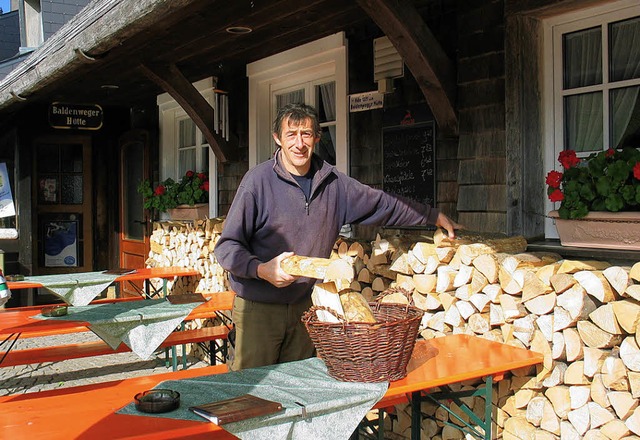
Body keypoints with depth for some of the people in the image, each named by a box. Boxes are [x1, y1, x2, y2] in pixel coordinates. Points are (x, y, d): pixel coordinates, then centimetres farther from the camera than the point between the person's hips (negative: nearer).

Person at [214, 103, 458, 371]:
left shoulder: (333, 183, 5)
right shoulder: (258, 181, -10)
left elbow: (382, 204, 18)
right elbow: (227, 247, -9)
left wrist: (435, 216, 21)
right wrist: (261, 269, -26)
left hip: (303, 306, 5)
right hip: (258, 308, -4)